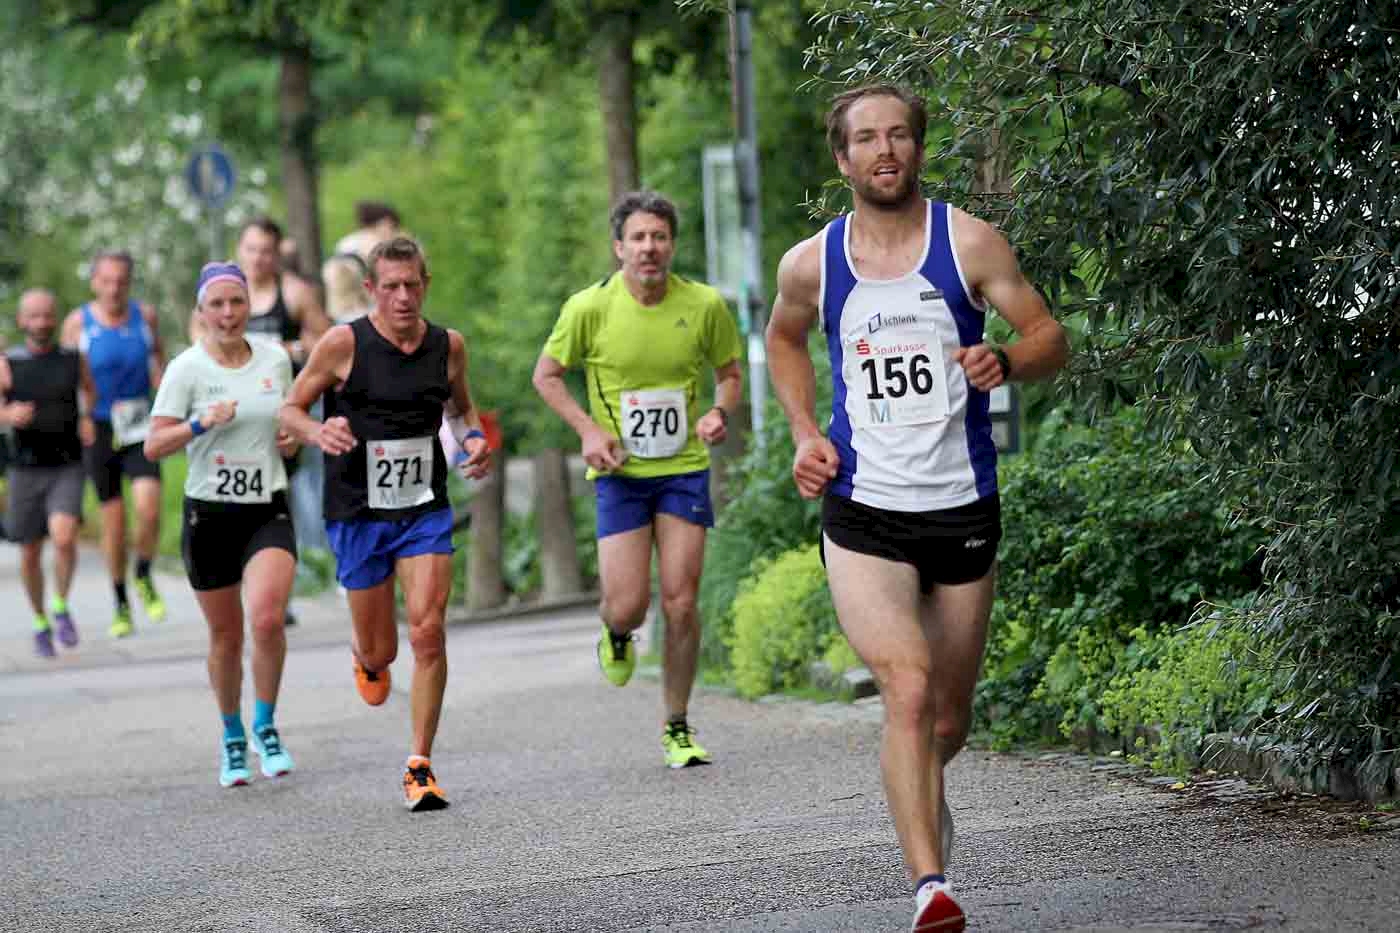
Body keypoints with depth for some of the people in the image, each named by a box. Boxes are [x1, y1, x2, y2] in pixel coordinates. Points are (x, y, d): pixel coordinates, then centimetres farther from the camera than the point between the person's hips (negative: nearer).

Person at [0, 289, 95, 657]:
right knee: (30, 555, 8)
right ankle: (41, 622, 30)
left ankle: (61, 606, 0)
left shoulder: (74, 360, 0)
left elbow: (93, 395, 17)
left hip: (68, 470, 0)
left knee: (64, 537, -23)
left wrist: (89, 422, -4)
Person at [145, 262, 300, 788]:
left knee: (268, 619, -20)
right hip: (209, 513, -1)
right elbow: (153, 447, -8)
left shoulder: (276, 359, 4)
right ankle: (232, 739, 28)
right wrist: (201, 423, -22)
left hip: (268, 512, 1)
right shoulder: (186, 369, -6)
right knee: (225, 636, 7)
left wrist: (292, 439, 0)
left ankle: (265, 726, 1)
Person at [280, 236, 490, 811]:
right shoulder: (344, 343, -8)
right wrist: (318, 432, -23)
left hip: (425, 510, 2)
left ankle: (420, 768, -4)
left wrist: (474, 439, 0)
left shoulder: (448, 346, 3)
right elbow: (290, 410, -1)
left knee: (428, 632, -15)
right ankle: (365, 658, 47)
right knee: (381, 651, 7)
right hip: (358, 512, -2)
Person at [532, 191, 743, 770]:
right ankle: (615, 635, 33)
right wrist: (588, 429, -10)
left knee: (680, 604, -3)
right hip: (620, 473, -1)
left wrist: (720, 411, -12)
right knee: (628, 606, -7)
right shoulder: (590, 308, -9)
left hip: (684, 469, 1)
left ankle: (677, 729, 13)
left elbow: (730, 373, 10)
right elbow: (546, 375, 4)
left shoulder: (705, 305, -5)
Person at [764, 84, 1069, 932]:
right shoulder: (812, 264, 1)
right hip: (862, 515, -1)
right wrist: (805, 433, 7)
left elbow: (1051, 338, 1)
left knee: (949, 717, 13)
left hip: (962, 510, 1)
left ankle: (926, 791, 48)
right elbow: (784, 339, 22)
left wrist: (1004, 362, -22)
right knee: (907, 687, -21)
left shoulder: (970, 243, -4)